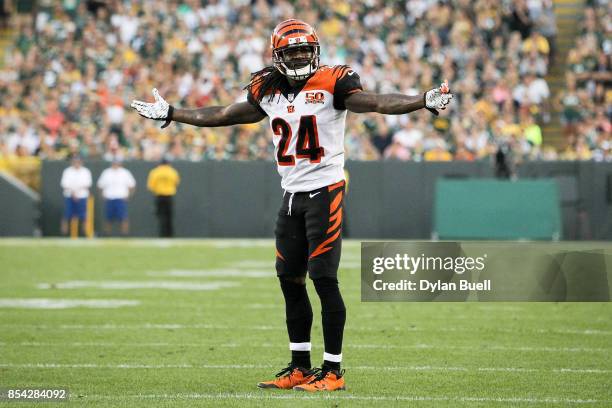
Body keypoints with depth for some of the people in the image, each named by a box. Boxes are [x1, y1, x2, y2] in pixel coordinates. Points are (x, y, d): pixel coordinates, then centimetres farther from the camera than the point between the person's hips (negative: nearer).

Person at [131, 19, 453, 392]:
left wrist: (424, 101, -35)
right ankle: (300, 369, 18)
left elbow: (377, 102, -20)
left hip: (325, 191, -7)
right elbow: (224, 115, 20)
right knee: (290, 281, 9)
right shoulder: (269, 92, 9)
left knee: (324, 280, -8)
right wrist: (169, 113, 25)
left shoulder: (332, 84, -9)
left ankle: (333, 371, -2)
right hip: (292, 194, 7)